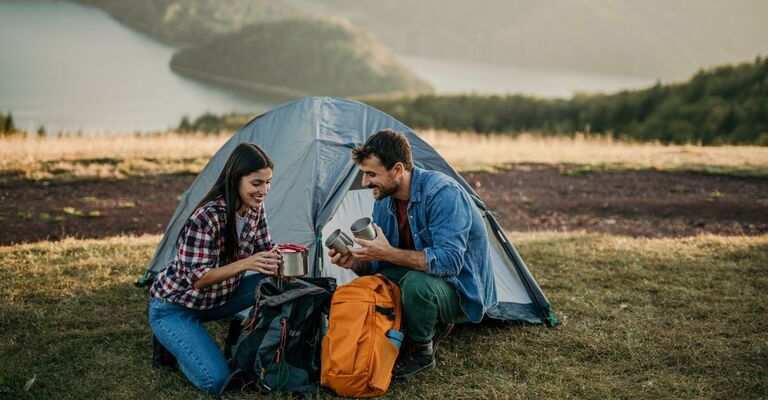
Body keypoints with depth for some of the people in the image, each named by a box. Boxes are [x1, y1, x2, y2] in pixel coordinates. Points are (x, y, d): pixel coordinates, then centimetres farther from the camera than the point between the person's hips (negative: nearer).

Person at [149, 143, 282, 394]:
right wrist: (245, 263, -39)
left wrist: (281, 256, -23)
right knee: (216, 380, -21)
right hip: (174, 307, -7)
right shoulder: (206, 218, -31)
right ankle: (174, 342, 7)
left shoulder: (255, 208, -8)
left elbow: (265, 250, 0)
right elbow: (197, 278, -27)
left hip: (217, 298, 7)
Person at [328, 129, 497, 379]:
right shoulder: (384, 201, -1)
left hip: (464, 291, -8)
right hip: (427, 283, 8)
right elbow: (378, 263, 4)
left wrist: (390, 254, -34)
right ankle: (433, 326, 10)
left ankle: (422, 353, -8)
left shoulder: (442, 193, -27)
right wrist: (355, 262, -18)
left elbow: (449, 261, -35)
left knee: (416, 282, -35)